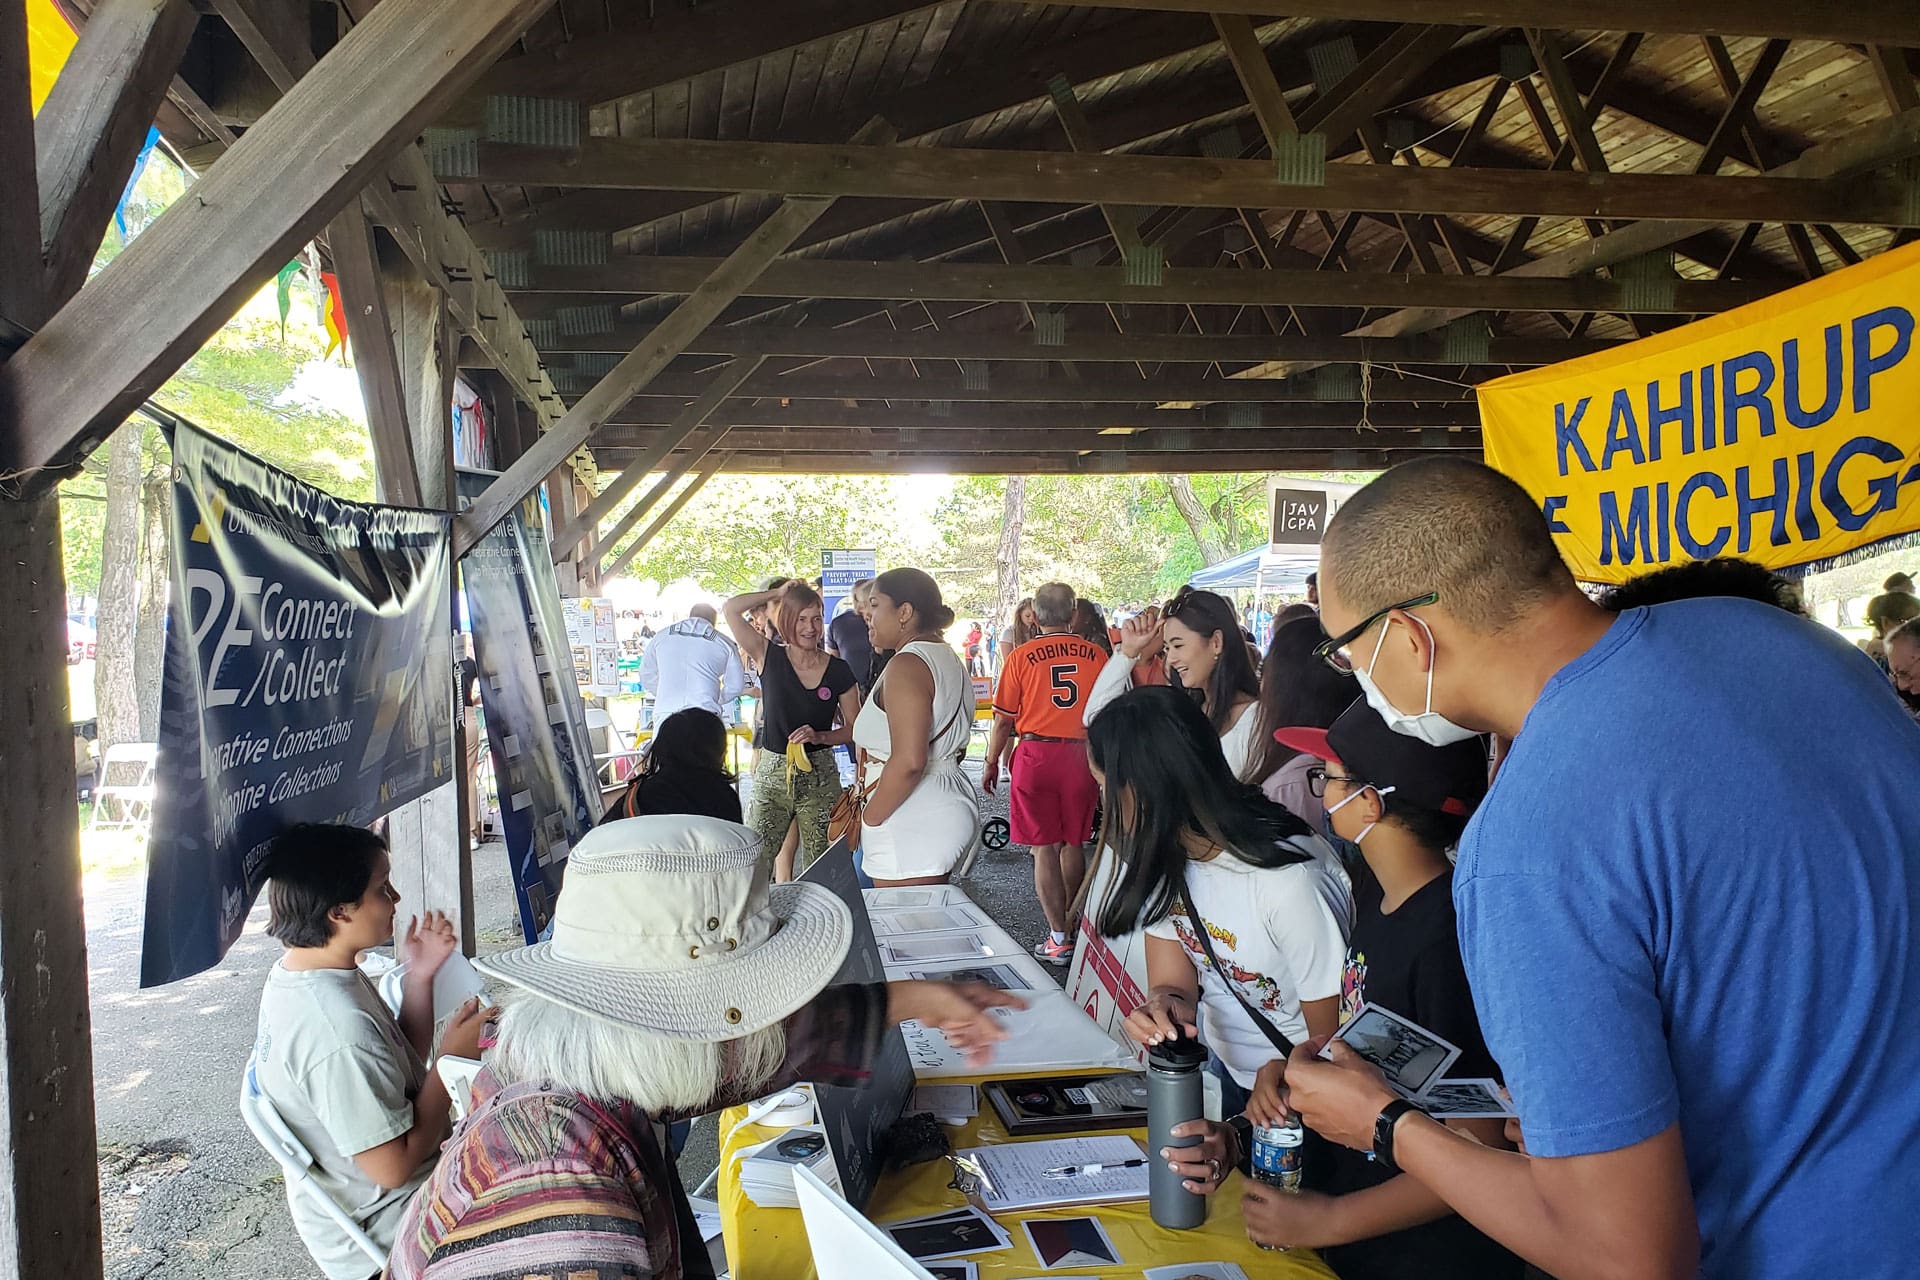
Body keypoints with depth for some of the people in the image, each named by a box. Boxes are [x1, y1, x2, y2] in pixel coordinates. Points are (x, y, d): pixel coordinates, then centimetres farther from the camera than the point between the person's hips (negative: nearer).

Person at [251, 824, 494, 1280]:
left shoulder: (292, 974, -3)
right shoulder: (337, 1029, -34)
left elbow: (402, 1066, 5)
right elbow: (394, 1165, -27)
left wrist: (419, 977, -7)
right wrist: (453, 1057, -20)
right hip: (379, 1238, -9)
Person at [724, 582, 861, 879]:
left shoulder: (839, 670, 2)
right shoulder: (770, 657, 2)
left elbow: (853, 729, 6)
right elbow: (731, 609, -7)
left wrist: (819, 737, -12)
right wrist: (779, 593, -1)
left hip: (820, 779, 0)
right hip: (771, 775, 0)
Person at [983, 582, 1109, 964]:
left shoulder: (1021, 656, -6)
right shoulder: (1095, 654, 1)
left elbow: (1003, 720, -3)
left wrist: (991, 763, 11)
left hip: (1036, 753, -3)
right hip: (1082, 754, 3)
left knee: (1044, 847, 3)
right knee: (1073, 842, 17)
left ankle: (1059, 938, 4)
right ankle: (1072, 920, 30)